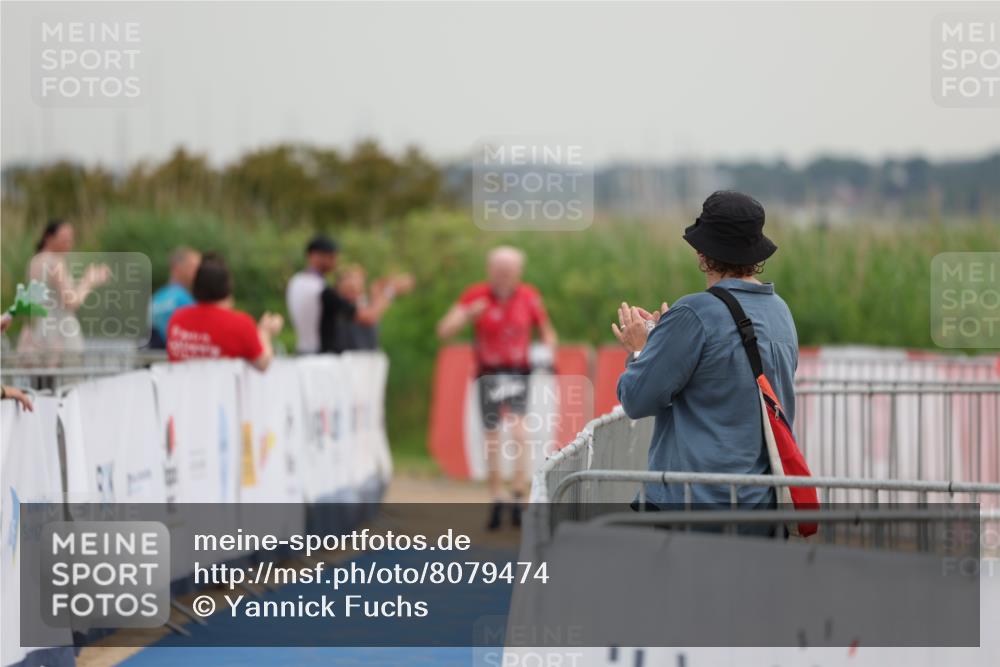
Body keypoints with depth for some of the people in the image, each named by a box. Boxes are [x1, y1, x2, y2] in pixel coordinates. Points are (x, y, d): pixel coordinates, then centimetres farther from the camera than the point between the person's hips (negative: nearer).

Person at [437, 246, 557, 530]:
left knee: (518, 432, -20)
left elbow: (547, 332, 12)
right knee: (491, 441, 6)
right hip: (488, 374, 1)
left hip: (517, 373, -1)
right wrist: (468, 314, -27)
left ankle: (518, 499, -22)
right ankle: (497, 501, 21)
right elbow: (444, 331, -10)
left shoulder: (529, 297, -2)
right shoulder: (475, 296, -6)